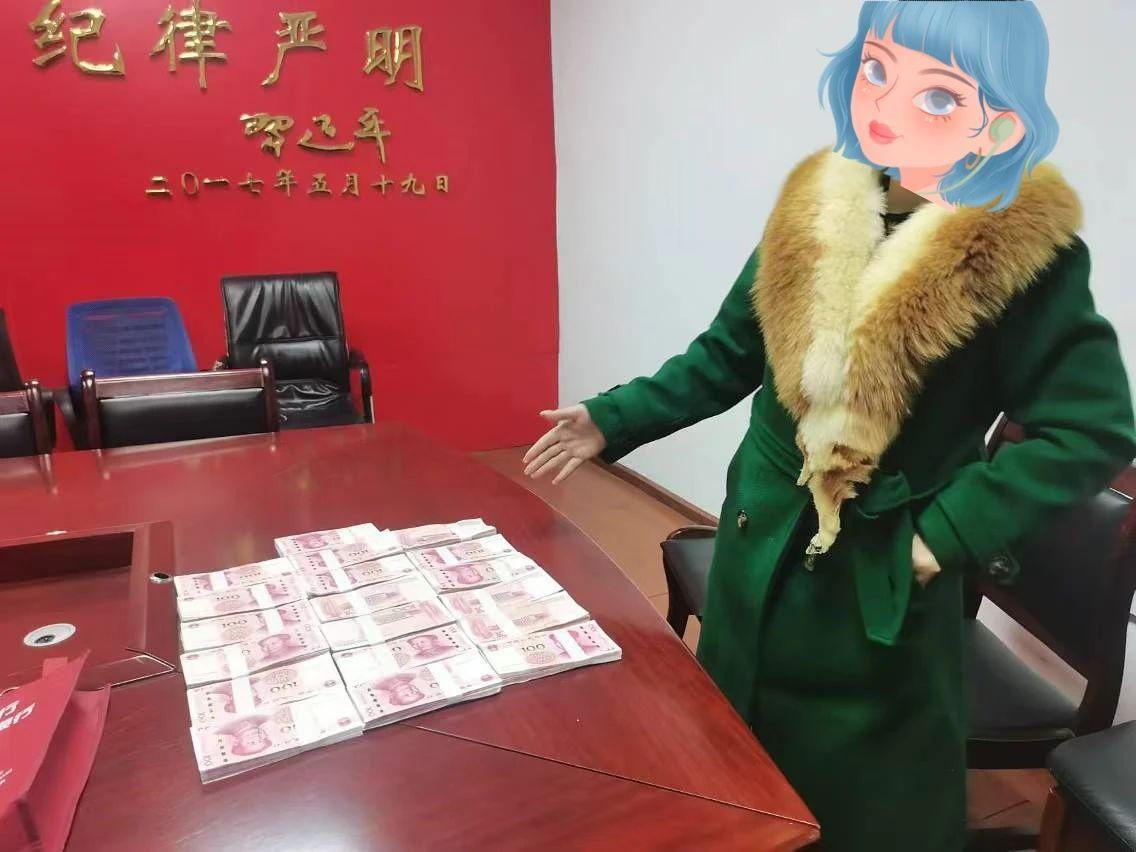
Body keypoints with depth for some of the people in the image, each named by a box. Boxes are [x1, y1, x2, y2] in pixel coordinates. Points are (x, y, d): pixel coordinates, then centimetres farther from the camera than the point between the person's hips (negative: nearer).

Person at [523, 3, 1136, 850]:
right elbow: (728, 356, 4)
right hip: (757, 563, 5)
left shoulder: (1027, 254, -16)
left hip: (881, 595, -4)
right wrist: (612, 419, 3)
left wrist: (947, 535, -17)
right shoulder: (813, 209, -3)